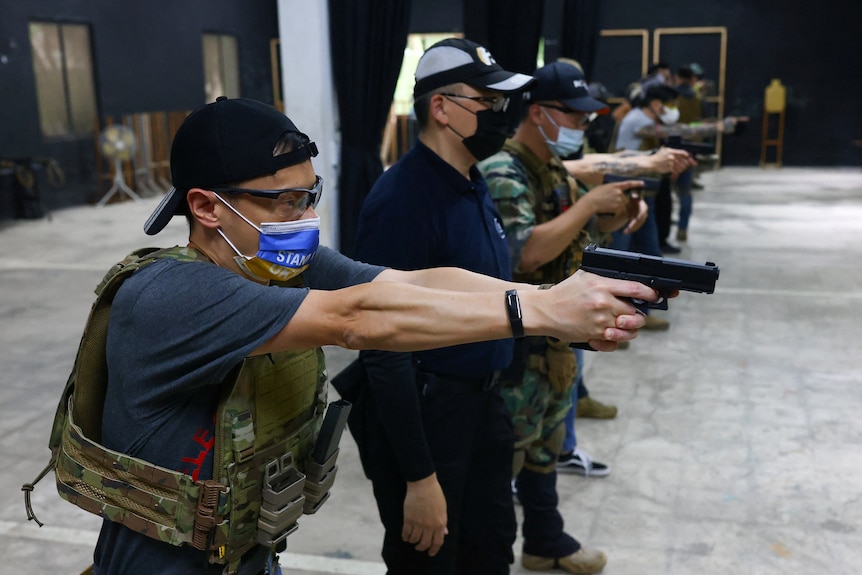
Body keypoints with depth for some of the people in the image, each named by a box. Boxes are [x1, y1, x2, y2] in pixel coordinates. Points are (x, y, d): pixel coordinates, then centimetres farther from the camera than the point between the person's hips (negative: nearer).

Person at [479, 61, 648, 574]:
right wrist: (590, 202, -25)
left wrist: (618, 214, -1)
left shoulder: (556, 169, 9)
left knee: (546, 445, 21)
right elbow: (527, 253, -33)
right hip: (516, 343, -9)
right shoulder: (503, 174, -20)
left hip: (556, 338, 9)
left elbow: (580, 233, 19)